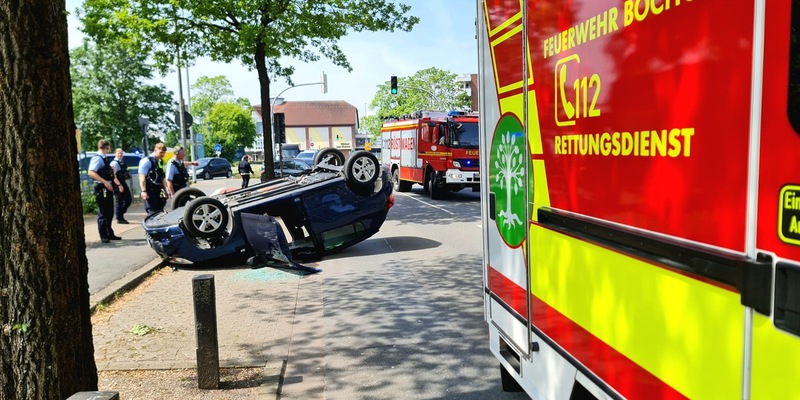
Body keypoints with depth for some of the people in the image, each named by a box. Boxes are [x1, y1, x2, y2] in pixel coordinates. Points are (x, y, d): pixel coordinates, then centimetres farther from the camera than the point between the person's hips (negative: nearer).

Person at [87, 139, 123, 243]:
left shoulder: (104, 159, 16)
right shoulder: (97, 158, -12)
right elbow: (91, 173, -25)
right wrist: (105, 182, -27)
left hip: (108, 189, 10)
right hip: (102, 189, -10)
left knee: (109, 212, 16)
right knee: (103, 213, -2)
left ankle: (109, 234, 26)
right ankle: (104, 236, 4)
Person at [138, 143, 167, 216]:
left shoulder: (159, 162, 17)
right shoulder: (147, 161, -9)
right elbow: (142, 177, -16)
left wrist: (165, 191, 23)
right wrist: (144, 191, -23)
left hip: (158, 192, 9)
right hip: (150, 192, -9)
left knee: (159, 212, 10)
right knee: (152, 213, -10)